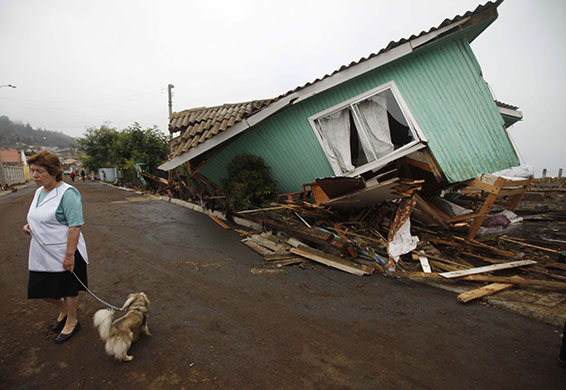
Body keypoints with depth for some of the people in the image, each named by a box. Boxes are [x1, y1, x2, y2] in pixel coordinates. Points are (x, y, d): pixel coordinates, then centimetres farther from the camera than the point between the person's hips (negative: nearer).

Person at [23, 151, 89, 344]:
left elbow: (75, 226, -23)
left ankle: (72, 322, 31)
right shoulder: (39, 192, 8)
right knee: (40, 288, 15)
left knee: (69, 290, 9)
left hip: (64, 254, -8)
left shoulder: (67, 193, -20)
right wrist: (30, 226, 3)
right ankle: (63, 309, 42)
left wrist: (69, 255, -25)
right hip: (41, 253, 8)